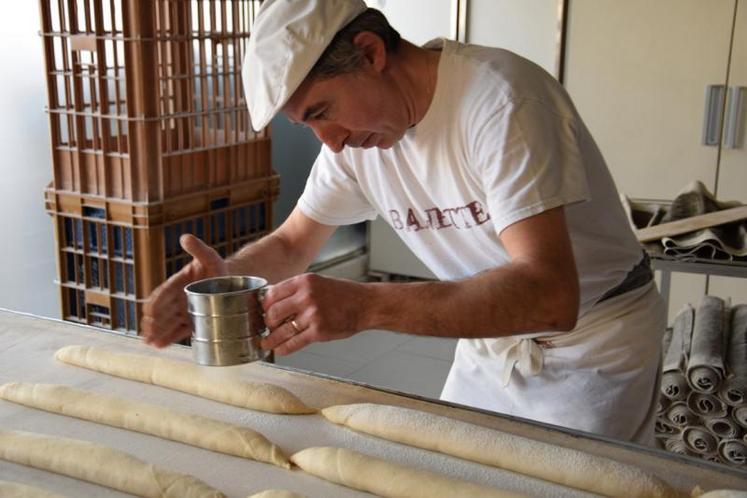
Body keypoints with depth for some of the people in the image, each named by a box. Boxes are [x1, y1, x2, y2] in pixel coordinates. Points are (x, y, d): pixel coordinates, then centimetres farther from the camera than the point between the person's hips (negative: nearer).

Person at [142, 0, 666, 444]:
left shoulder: (500, 98, -28)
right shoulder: (351, 129, -7)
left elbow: (549, 295, -38)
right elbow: (293, 243, 4)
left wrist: (365, 304, -46)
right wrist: (228, 273, -19)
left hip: (594, 338, -5)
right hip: (492, 335, 6)